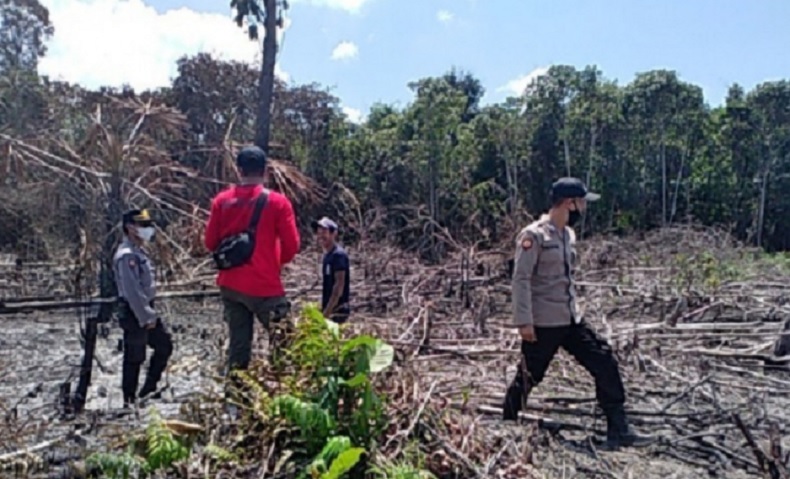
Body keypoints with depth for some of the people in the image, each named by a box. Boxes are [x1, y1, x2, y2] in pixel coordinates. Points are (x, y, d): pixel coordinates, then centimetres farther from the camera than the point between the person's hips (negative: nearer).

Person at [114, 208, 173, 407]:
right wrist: (145, 317, -20)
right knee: (134, 357, 1)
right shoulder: (127, 255, -19)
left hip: (146, 310, 10)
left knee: (164, 345, 14)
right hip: (135, 314, -10)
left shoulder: (139, 251, 13)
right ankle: (129, 399, 15)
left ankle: (148, 389, 24)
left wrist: (150, 312, 16)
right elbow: (132, 291, -23)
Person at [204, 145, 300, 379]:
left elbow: (211, 242, 7)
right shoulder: (277, 202, -10)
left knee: (238, 344, 12)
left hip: (230, 285, 5)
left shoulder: (222, 200, 1)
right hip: (265, 285, -4)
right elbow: (291, 246, -8)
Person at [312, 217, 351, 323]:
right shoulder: (327, 255, 14)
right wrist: (324, 310, 17)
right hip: (329, 309, 9)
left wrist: (327, 312, -22)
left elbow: (339, 285, -20)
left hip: (337, 310, -9)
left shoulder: (338, 255, -14)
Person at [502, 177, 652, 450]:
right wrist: (524, 321, -21)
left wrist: (573, 310, 21)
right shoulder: (534, 235, -15)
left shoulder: (568, 235, 11)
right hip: (543, 324, -8)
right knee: (527, 378, 5)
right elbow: (521, 280, -18)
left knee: (606, 365, 5)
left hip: (572, 320, 8)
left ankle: (619, 431, 14)